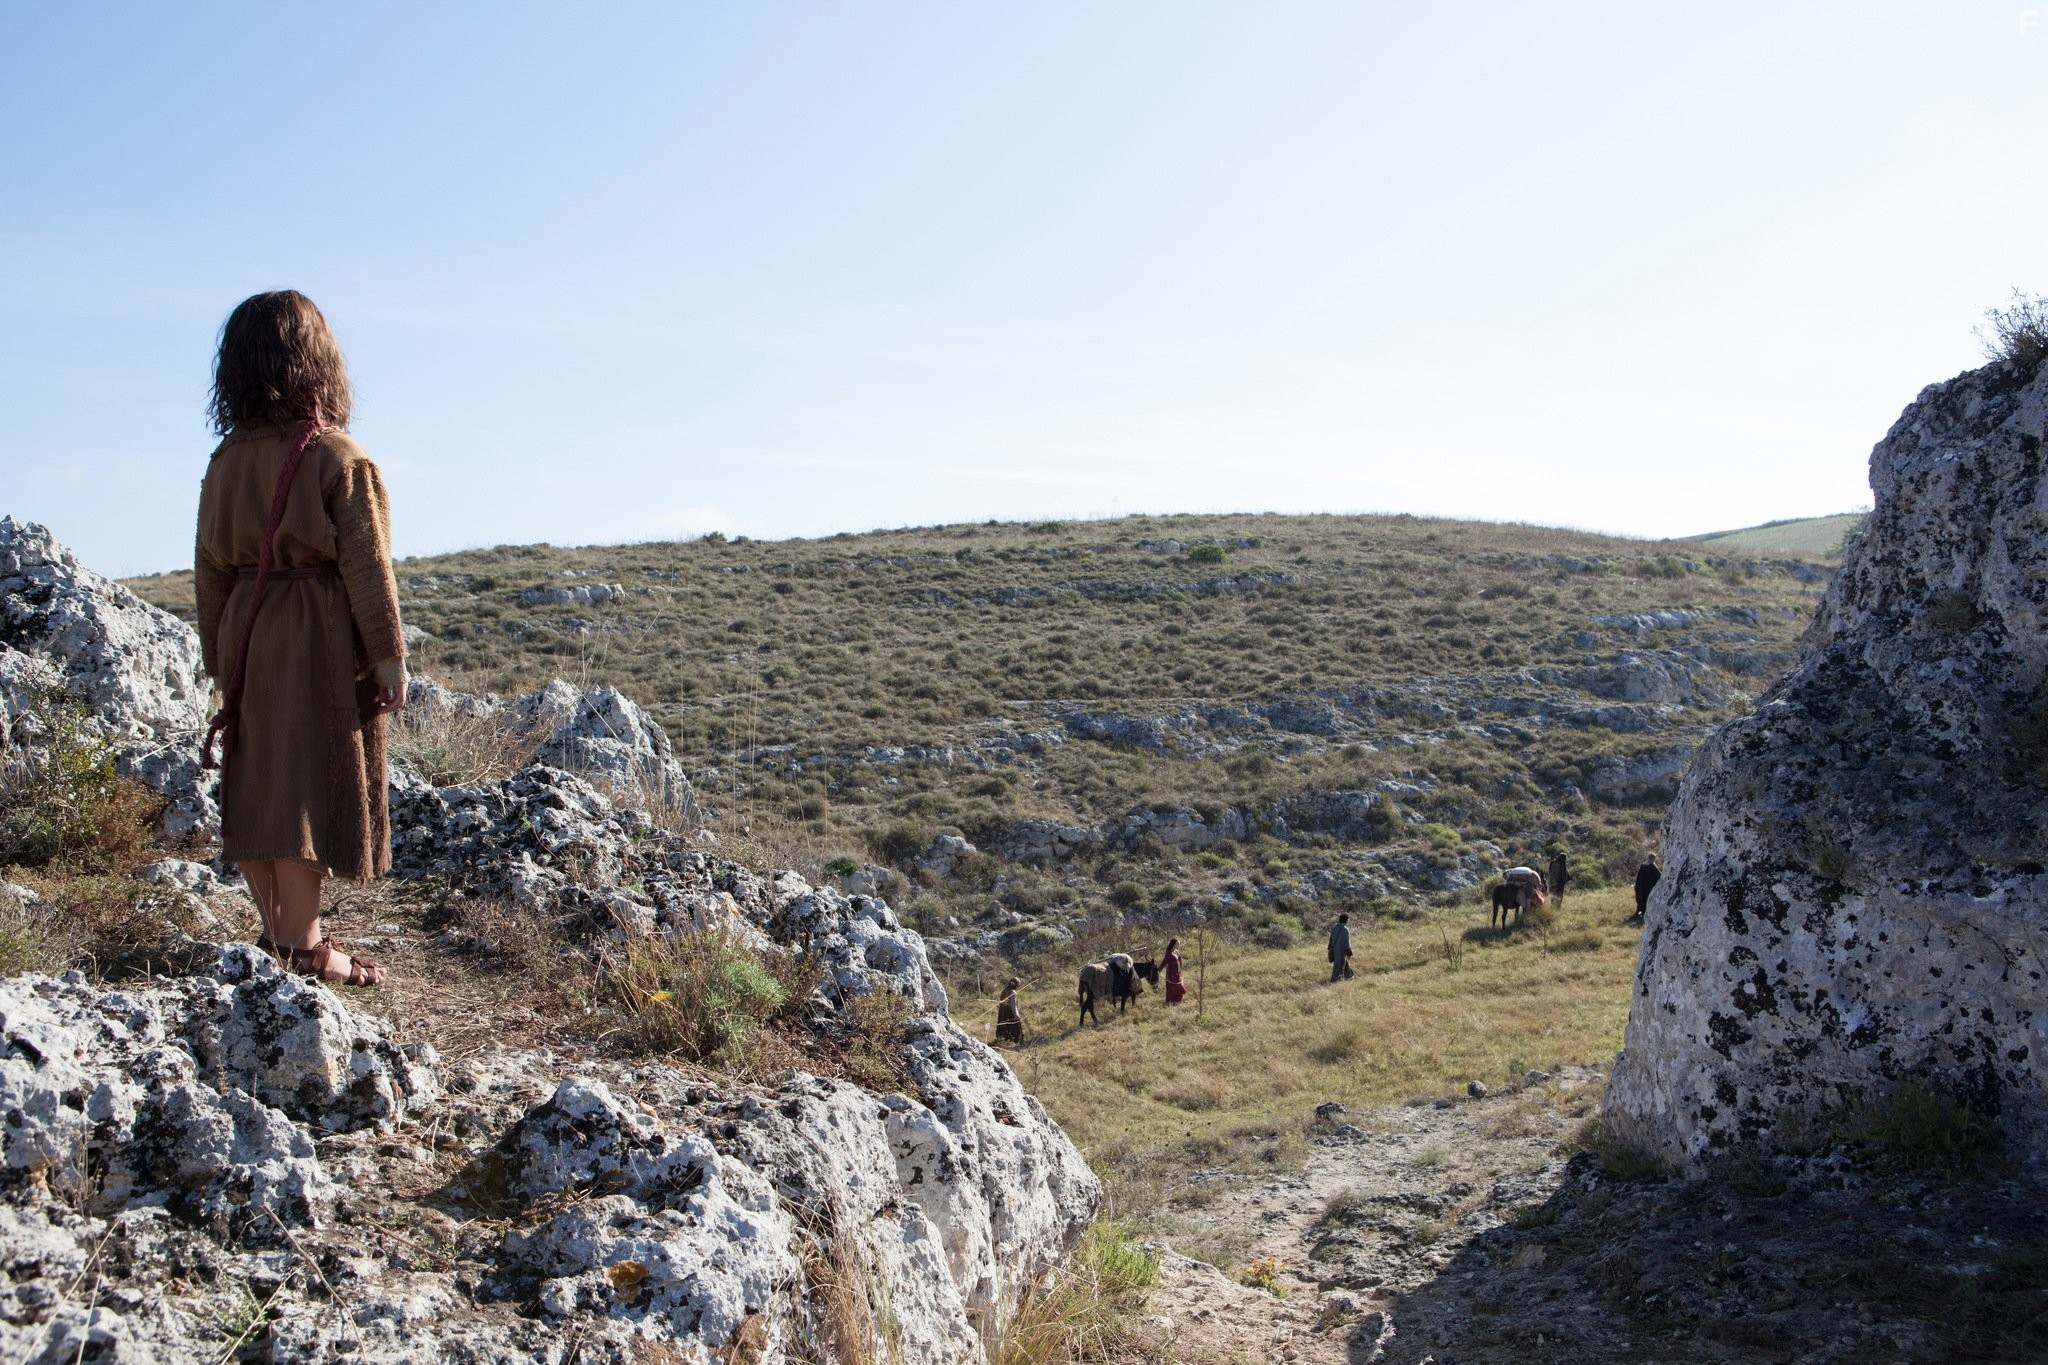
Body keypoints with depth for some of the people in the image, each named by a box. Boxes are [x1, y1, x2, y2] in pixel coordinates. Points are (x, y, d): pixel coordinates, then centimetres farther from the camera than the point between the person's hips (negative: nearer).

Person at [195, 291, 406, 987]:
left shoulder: (226, 461, 5)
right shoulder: (338, 457, -12)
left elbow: (210, 568, 9)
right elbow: (365, 565, -12)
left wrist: (221, 659, 18)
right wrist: (389, 655, -6)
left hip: (248, 638, 6)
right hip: (323, 642, -6)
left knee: (256, 785, 12)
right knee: (309, 786, -2)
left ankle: (276, 931, 22)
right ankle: (300, 947, 2)